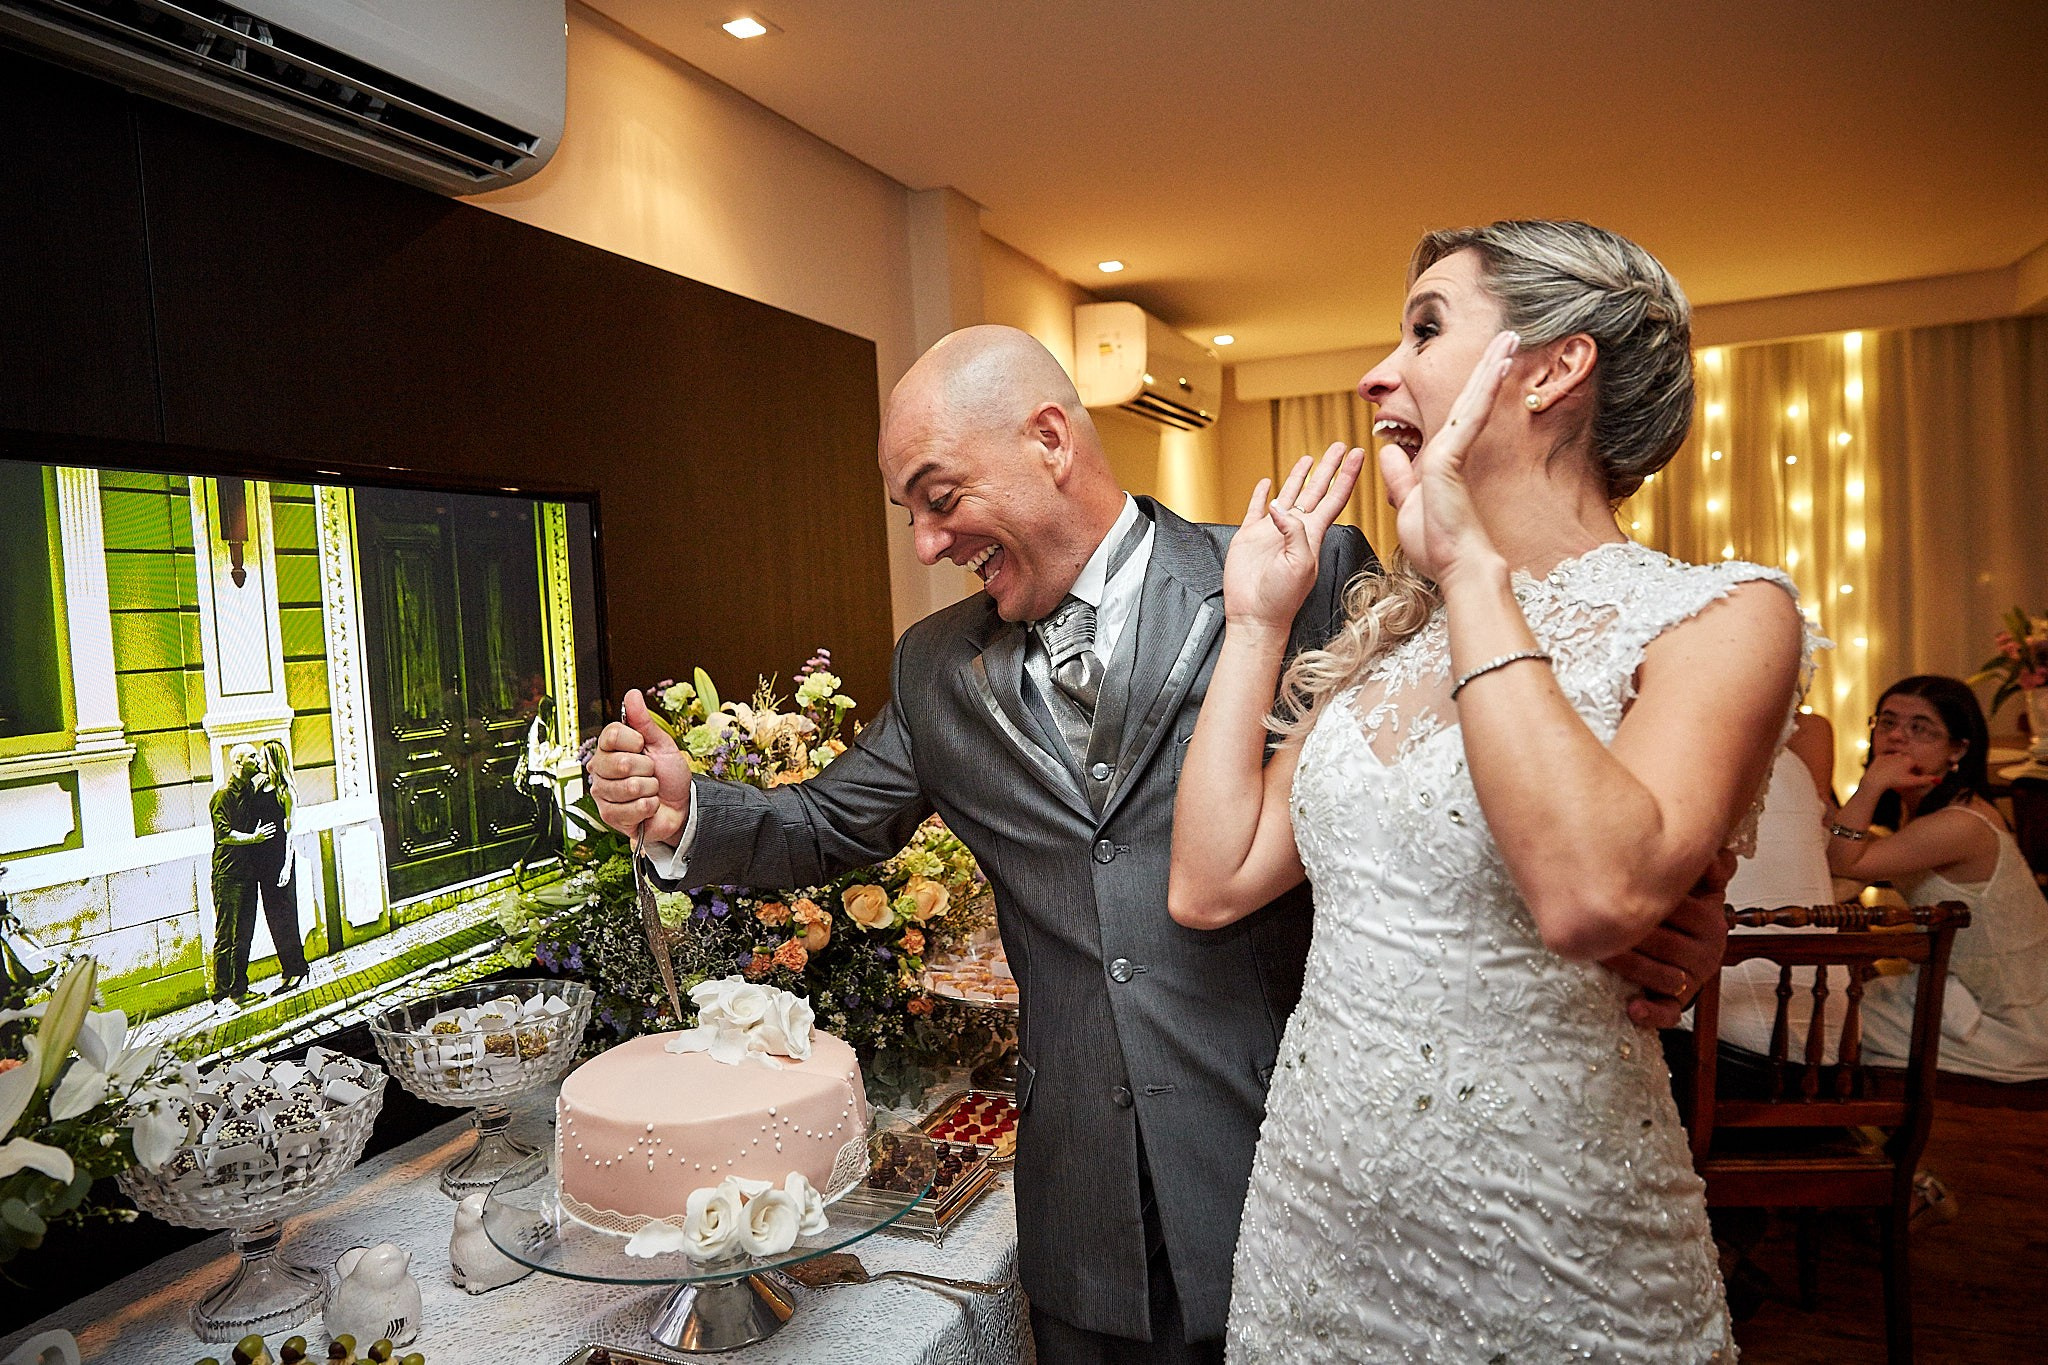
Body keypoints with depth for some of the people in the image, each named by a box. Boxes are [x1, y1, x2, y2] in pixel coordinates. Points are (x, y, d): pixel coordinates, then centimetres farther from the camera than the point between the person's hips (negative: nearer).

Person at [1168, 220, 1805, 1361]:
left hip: (1548, 1249, -5)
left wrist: (1473, 569, -23)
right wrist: (1256, 623, 0)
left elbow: (1592, 900, -30)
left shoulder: (1719, 615, -10)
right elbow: (1210, 884, -1)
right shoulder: (1392, 633, 5)